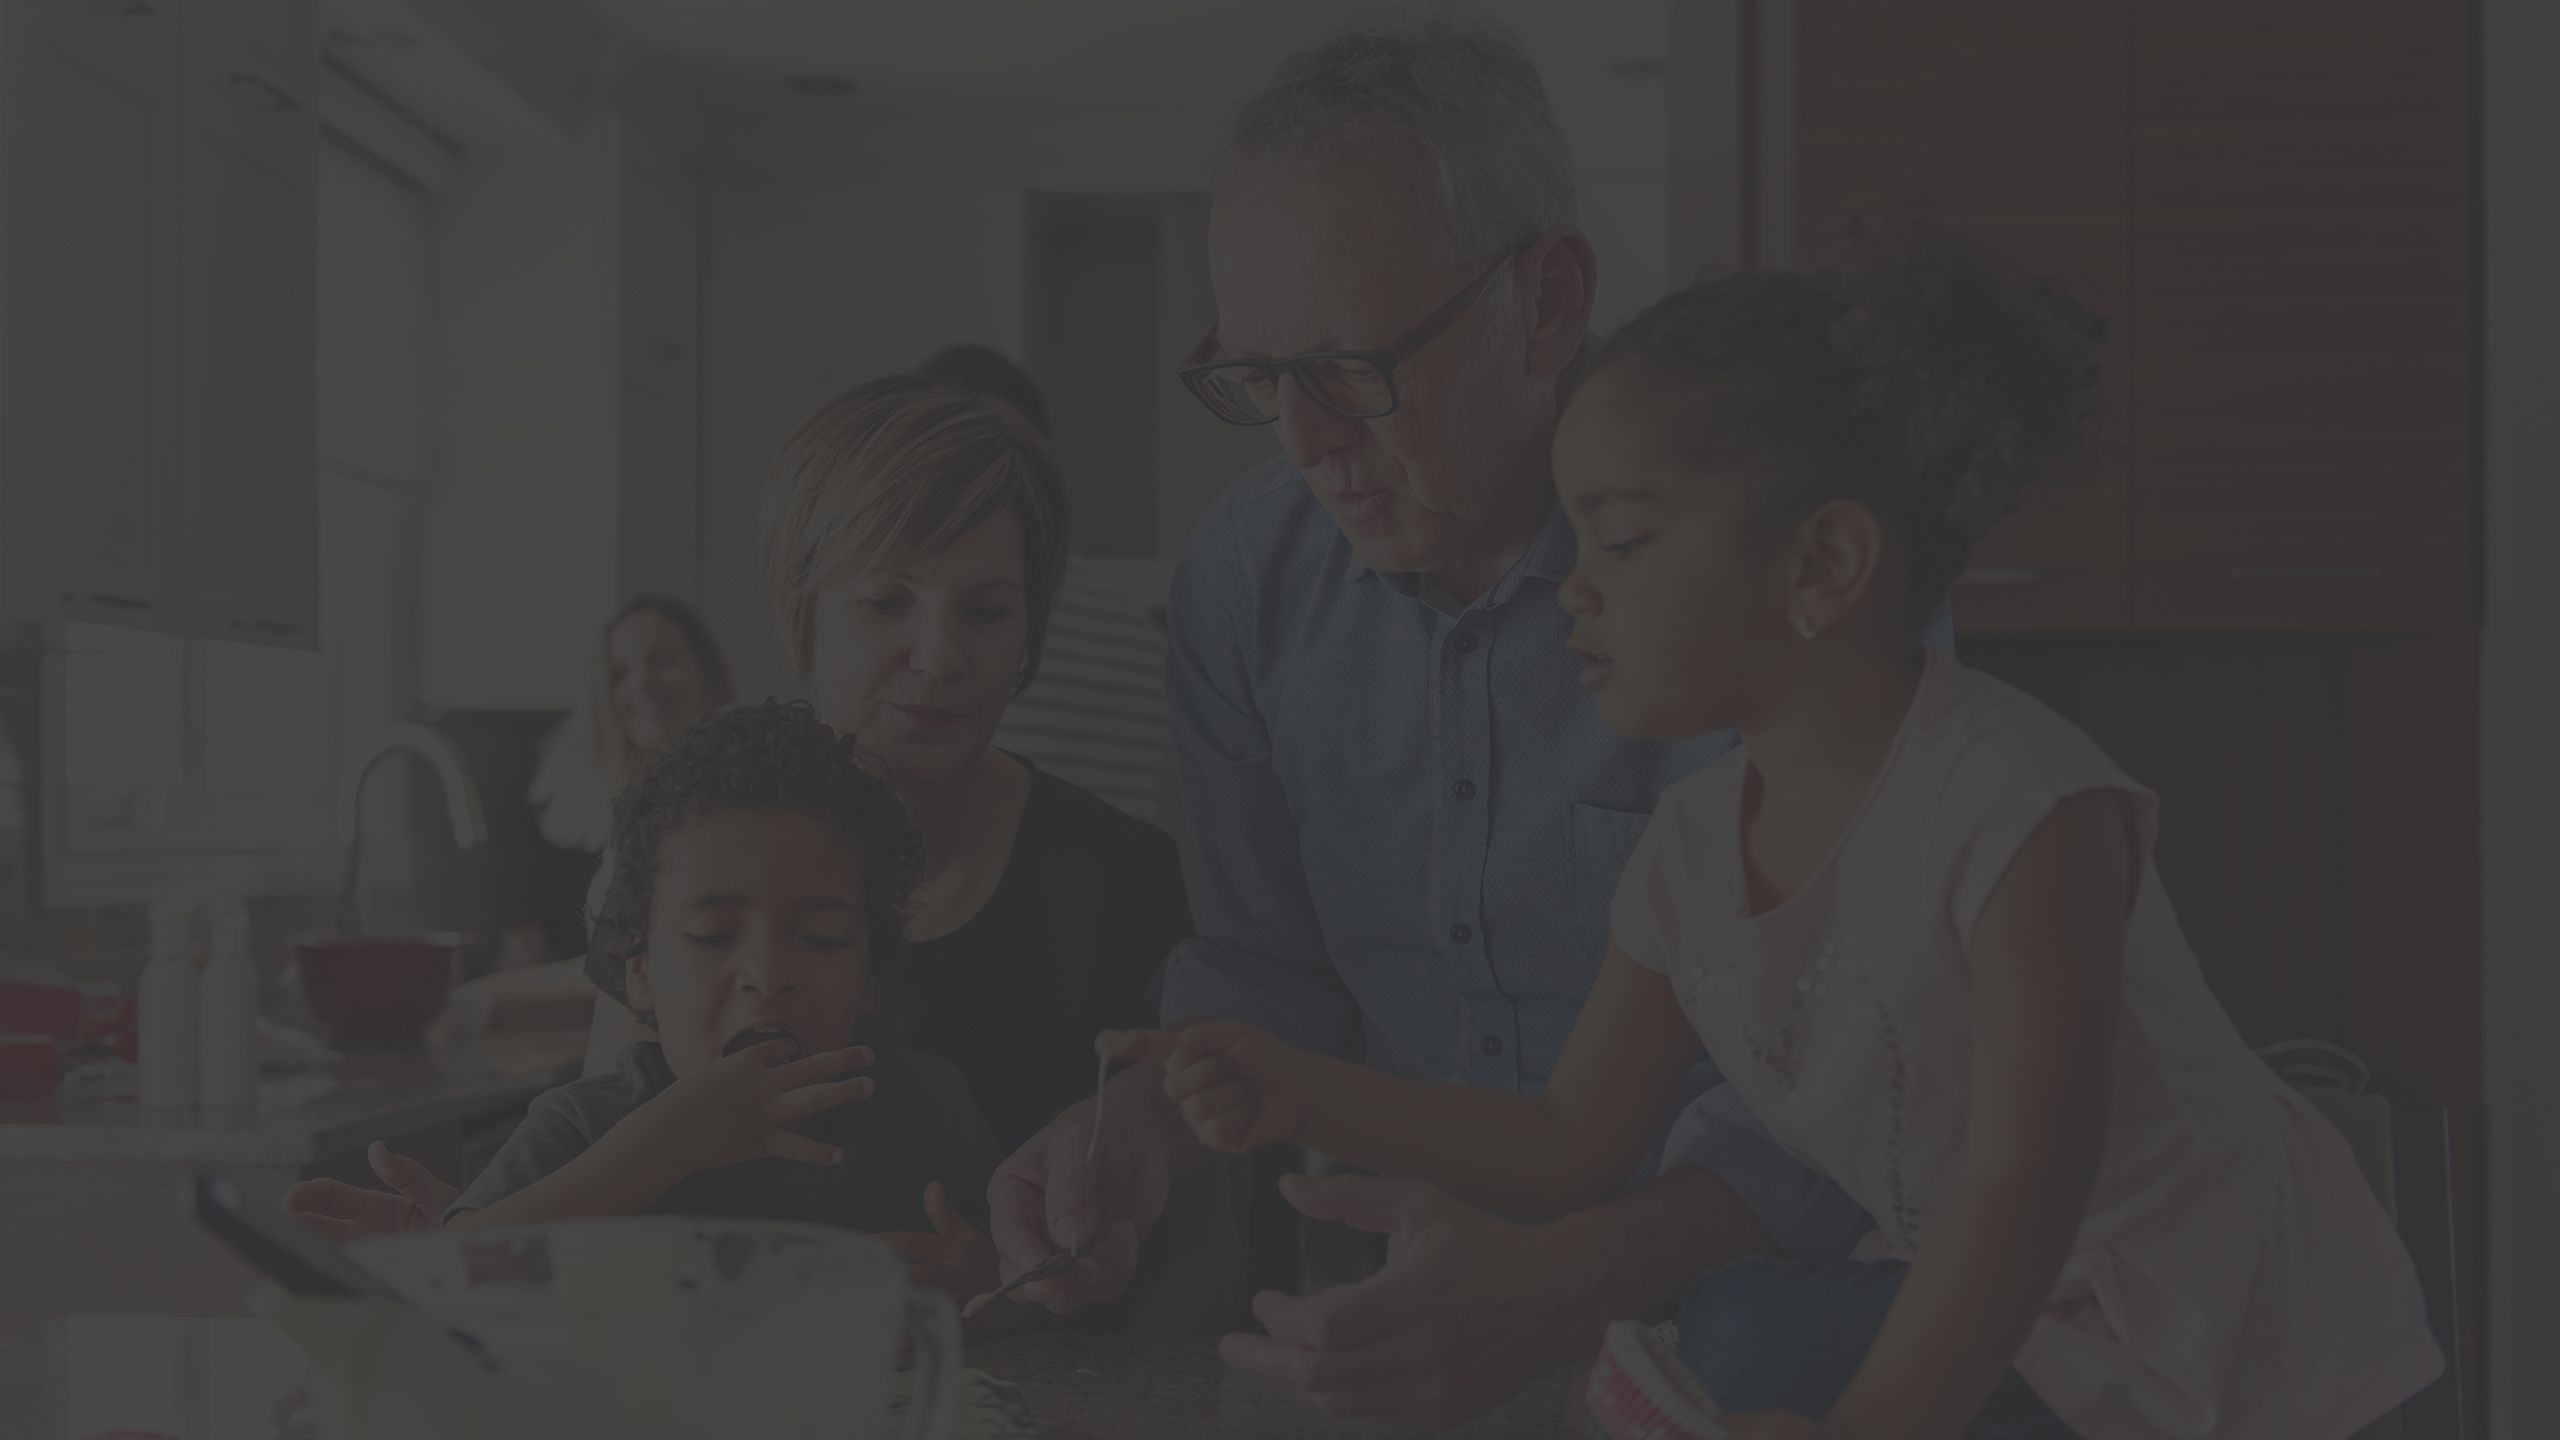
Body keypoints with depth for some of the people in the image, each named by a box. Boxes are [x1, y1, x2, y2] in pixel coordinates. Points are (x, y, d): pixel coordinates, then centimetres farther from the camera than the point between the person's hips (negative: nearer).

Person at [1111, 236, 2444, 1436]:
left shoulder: (2018, 806, -25)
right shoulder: (1697, 844, -2)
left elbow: (2020, 1185, -28)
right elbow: (1572, 1148, 5)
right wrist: (1307, 1097, -4)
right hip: (1972, 1317, 7)